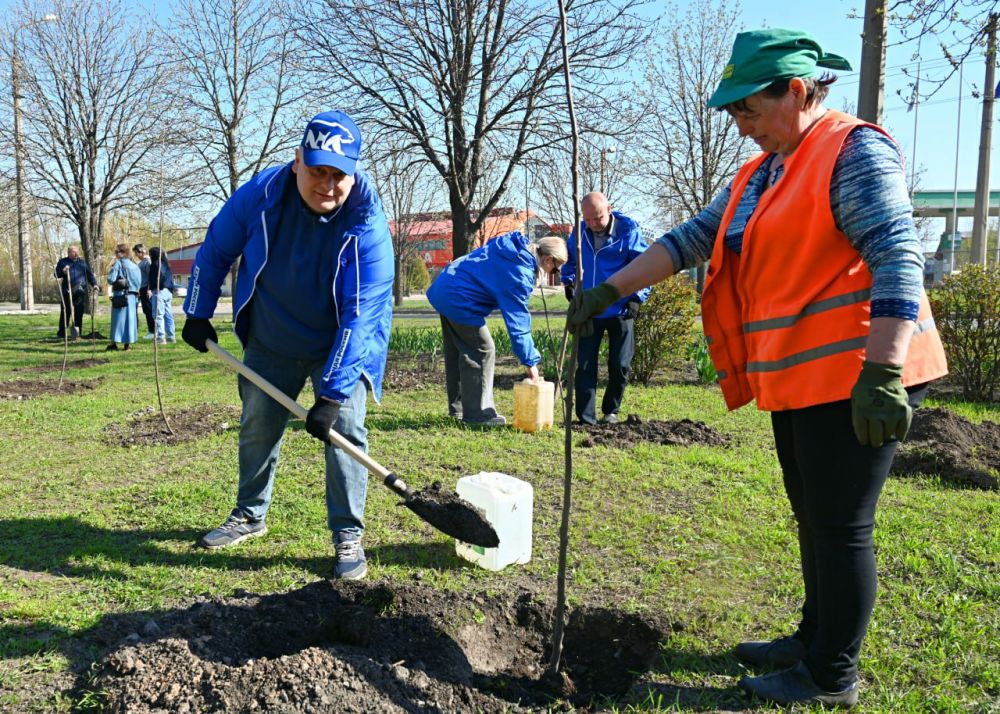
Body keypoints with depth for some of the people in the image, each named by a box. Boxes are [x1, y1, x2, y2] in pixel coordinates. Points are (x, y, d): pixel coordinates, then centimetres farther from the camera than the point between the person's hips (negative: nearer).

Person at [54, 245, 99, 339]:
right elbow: (56, 274, 6)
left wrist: (94, 284, 2)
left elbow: (90, 274, 16)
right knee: (65, 312, -2)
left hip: (81, 292, 2)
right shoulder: (62, 262, 10)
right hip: (67, 292, -2)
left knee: (79, 313, 2)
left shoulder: (82, 262, 16)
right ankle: (61, 333, 5)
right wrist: (63, 272, -15)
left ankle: (78, 332, 9)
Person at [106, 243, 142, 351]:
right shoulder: (134, 266, 10)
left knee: (118, 319, 0)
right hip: (133, 296, 5)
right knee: (130, 318, 7)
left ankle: (114, 343, 3)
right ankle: (128, 343, 8)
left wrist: (110, 270, 4)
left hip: (120, 295, -5)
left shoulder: (118, 263, -7)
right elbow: (139, 282, 10)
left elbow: (111, 280, -12)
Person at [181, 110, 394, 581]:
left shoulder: (368, 225, -29)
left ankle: (348, 535, 1)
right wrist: (197, 312, -1)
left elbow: (361, 315, -33)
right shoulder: (260, 195, -19)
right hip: (270, 343, 3)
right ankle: (249, 515, 35)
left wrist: (332, 394, -37)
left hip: (341, 348, -3)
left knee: (344, 428, -14)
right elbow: (215, 251, -1)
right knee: (257, 427, 13)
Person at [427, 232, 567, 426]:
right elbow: (518, 320, -20)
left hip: (443, 290, 10)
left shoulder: (511, 244, 5)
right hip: (460, 301, -10)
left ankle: (458, 408, 27)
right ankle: (477, 413, 0)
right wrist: (530, 361, -15)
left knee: (456, 352, 17)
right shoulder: (520, 273, -21)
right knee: (482, 351, -4)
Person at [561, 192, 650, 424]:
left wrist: (637, 297, -13)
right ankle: (586, 418, 3)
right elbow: (570, 260, 20)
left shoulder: (628, 231, -8)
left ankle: (611, 411, 25)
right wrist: (569, 282, 4)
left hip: (620, 311, -2)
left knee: (620, 365, 5)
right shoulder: (579, 232, 2)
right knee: (585, 366, -1)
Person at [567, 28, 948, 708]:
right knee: (814, 519, 18)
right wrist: (609, 289, 9)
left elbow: (899, 261, -19)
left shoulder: (855, 151, -10)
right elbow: (690, 240, 16)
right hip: (796, 380, 9)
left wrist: (882, 375, -26)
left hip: (851, 377, -9)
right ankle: (815, 639, 33)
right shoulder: (759, 176, 17)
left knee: (841, 525, 0)